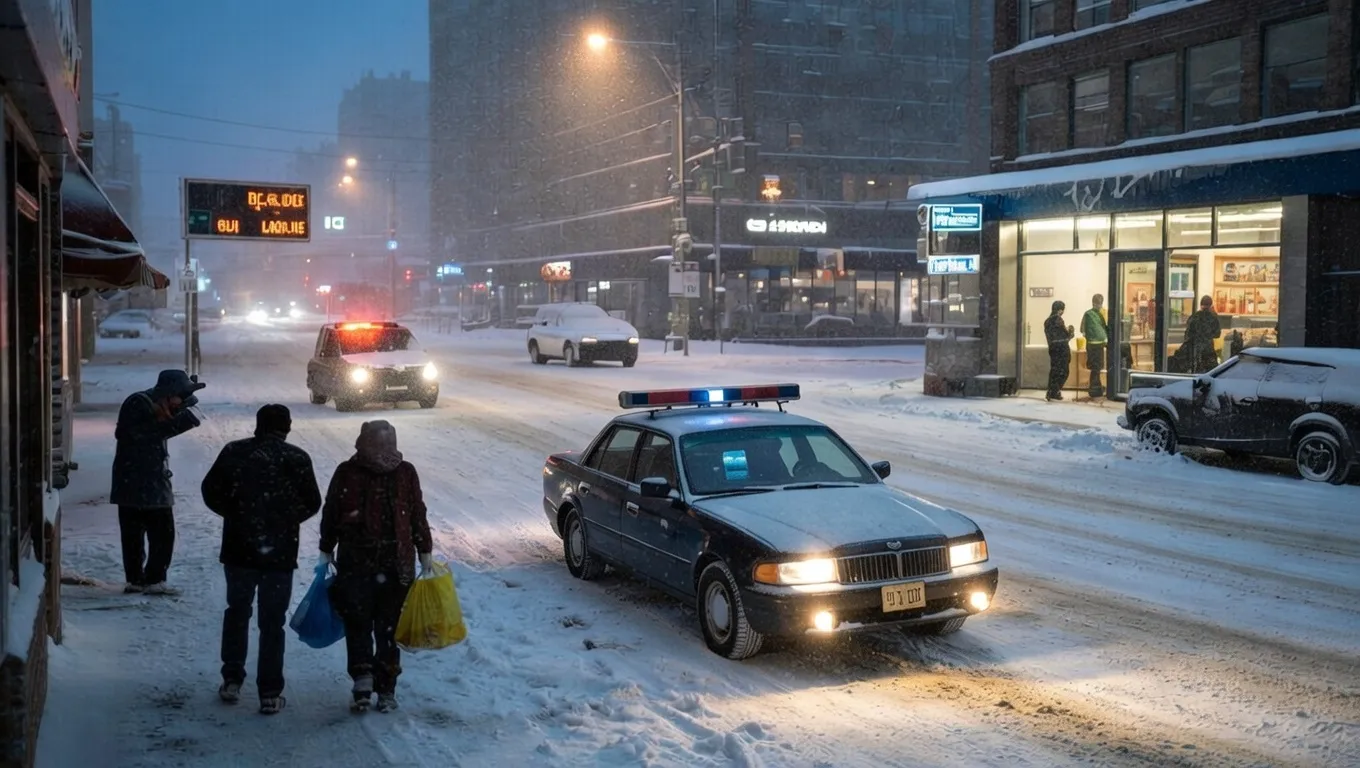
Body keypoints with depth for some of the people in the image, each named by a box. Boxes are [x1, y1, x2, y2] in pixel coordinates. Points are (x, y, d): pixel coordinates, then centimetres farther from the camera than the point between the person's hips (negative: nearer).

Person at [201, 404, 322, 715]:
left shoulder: (234, 452, -2)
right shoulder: (297, 458, -7)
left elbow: (211, 491, 1)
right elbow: (312, 503, -4)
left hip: (239, 549, 2)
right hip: (280, 552, -2)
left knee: (237, 611, 21)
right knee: (272, 622, 5)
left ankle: (232, 681, 22)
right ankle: (270, 693, 6)